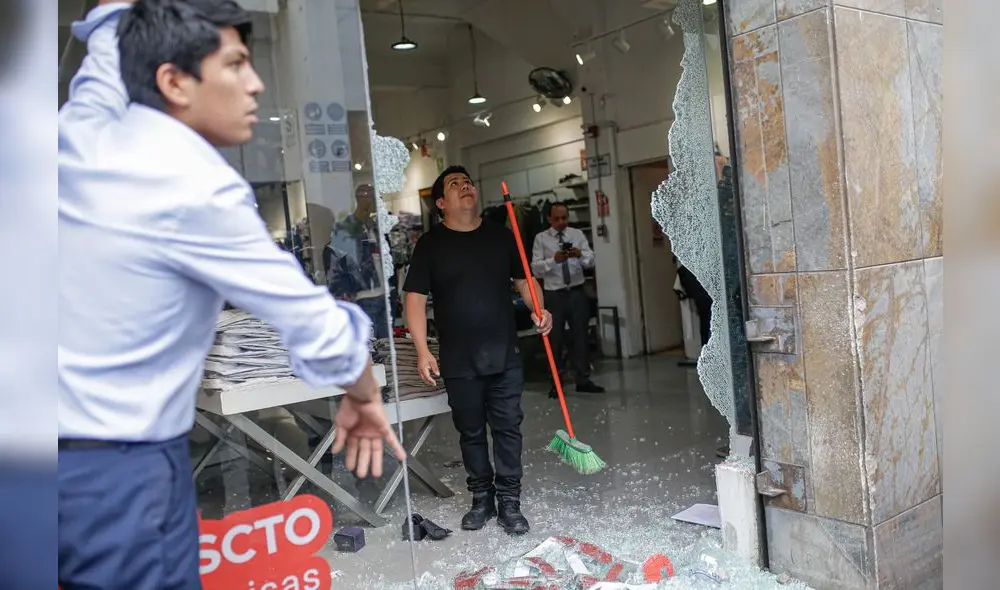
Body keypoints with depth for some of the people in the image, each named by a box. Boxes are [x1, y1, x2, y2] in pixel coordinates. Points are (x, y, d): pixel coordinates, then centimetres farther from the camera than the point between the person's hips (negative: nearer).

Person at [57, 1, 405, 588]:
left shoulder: (82, 133, -2)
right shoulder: (199, 189, -21)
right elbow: (320, 328, -16)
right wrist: (364, 397, 1)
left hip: (74, 451, 8)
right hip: (122, 470, -7)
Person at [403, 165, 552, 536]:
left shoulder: (501, 236, 7)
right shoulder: (430, 244, -1)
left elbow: (523, 279, 15)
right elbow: (415, 298, -3)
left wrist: (538, 310, -5)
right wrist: (422, 350, -13)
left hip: (505, 355, 2)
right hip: (458, 362, -1)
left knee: (507, 428, 3)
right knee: (471, 432, 10)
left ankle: (509, 502, 15)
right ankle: (482, 500, 26)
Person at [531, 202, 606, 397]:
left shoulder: (577, 234, 6)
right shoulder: (541, 238, 0)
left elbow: (591, 261, -2)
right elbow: (536, 269, -9)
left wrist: (581, 255, -24)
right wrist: (554, 260, -25)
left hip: (577, 292, 2)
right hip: (554, 294, -2)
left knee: (580, 336, 7)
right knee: (555, 338, 4)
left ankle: (583, 380, 16)